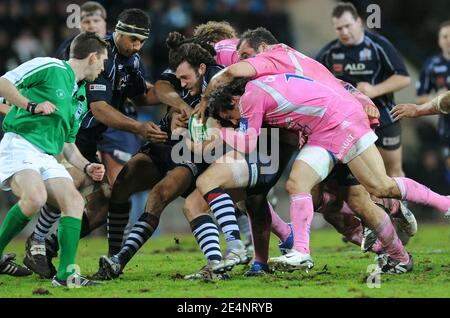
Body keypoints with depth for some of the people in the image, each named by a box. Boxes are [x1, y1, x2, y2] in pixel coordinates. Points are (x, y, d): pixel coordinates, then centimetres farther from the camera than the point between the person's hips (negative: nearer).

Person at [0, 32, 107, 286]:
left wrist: (86, 166, 14)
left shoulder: (81, 99, 24)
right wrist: (31, 105, -14)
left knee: (75, 202, -12)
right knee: (36, 198, -32)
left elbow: (67, 142, 29)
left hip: (47, 158, 8)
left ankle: (66, 274, -15)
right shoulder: (50, 68, -2)